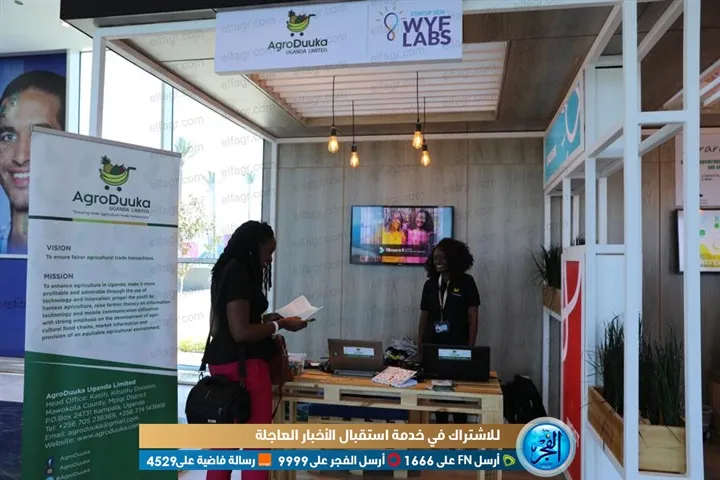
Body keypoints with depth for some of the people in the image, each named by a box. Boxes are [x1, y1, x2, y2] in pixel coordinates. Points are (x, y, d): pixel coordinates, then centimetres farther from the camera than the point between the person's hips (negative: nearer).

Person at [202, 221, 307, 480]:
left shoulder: (226, 271, 13)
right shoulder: (239, 273, -17)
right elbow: (240, 332, -22)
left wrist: (265, 319, 12)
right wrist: (280, 325, -11)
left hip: (224, 362, 10)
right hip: (243, 364, -10)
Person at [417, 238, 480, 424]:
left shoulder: (466, 282, -3)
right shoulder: (430, 284, 7)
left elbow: (473, 318, -4)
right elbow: (424, 318, 10)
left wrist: (470, 348, -9)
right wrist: (419, 346, 6)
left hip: (457, 347, -3)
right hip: (433, 346, 4)